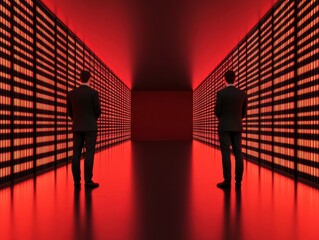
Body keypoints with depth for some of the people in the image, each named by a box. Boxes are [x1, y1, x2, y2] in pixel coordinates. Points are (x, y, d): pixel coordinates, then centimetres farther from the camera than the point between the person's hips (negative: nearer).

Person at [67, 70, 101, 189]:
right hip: (90, 127, -4)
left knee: (76, 154, 5)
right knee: (89, 154, -2)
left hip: (77, 127, 4)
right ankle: (88, 181, -1)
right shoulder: (93, 92, -8)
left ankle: (77, 181, 7)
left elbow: (70, 112, 10)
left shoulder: (71, 93, 5)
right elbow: (98, 111, -5)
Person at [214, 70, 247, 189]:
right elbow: (244, 112, 10)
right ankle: (238, 181, 7)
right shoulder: (243, 94, 3)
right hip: (237, 127, 4)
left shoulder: (221, 93, -8)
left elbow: (217, 111, -4)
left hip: (224, 127, -4)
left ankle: (227, 181, -3)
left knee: (226, 153, -3)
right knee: (238, 153, 5)